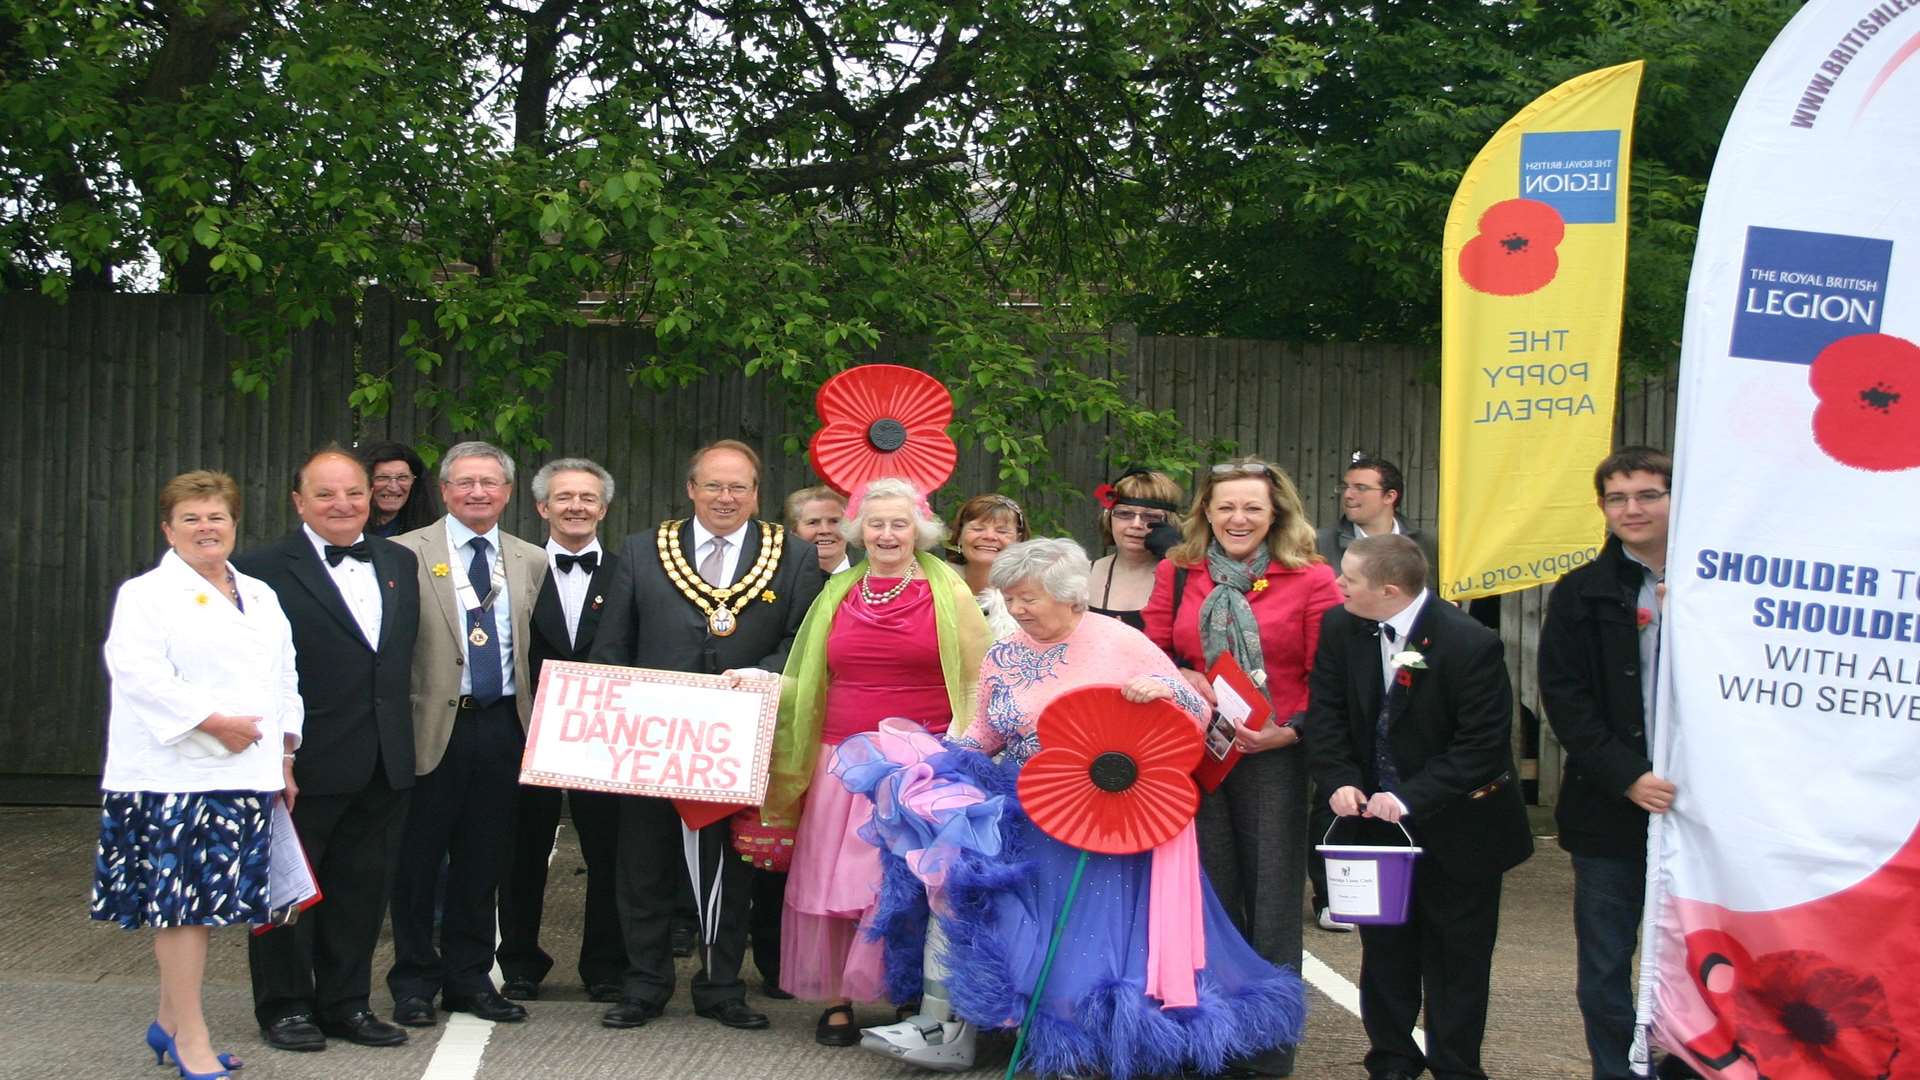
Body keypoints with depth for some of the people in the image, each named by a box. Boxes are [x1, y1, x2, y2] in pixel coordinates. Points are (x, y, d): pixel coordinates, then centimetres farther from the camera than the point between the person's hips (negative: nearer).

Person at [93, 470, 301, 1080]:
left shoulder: (261, 597, 19)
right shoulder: (145, 595, -1)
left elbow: (284, 679, 21)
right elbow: (141, 675, -15)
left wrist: (284, 755, 14)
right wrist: (213, 721, -19)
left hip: (243, 777, 6)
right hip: (172, 773, -6)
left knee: (195, 903, 10)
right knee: (179, 899, -5)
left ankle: (170, 1023, 21)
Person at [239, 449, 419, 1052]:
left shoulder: (400, 563, 11)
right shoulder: (264, 570, -8)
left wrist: (401, 740, 9)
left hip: (383, 766, 6)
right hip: (307, 764, -5)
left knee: (363, 889, 13)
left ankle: (345, 1003, 25)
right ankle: (284, 1008, 20)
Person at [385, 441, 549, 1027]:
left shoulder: (531, 561, 12)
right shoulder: (407, 553, -2)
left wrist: (535, 719, 5)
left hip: (503, 725, 4)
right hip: (434, 727, -4)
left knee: (483, 860, 11)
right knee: (418, 859, 4)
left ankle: (470, 978, 23)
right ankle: (414, 981, 17)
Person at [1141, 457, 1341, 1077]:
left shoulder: (1310, 579, -3)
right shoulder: (1176, 574, 6)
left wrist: (1291, 729, -16)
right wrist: (1182, 679, -9)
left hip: (1275, 758, -3)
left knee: (1272, 902, 3)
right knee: (1211, 897, 12)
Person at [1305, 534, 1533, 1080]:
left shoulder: (1472, 645, -23)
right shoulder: (1341, 628, -6)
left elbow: (1483, 746, -22)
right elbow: (1326, 713, -1)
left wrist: (1412, 798, -28)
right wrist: (1339, 781, -16)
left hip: (1455, 830, -5)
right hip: (1377, 818, 5)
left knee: (1454, 958, 7)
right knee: (1384, 951, 14)